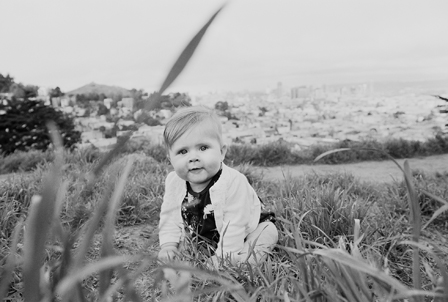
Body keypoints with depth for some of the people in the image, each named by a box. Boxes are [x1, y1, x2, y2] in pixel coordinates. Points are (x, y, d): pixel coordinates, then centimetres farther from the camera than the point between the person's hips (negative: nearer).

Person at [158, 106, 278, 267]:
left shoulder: (234, 182, -34)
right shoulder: (173, 182, -16)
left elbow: (235, 225, -31)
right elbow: (169, 215, -2)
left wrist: (221, 257, -30)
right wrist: (168, 244, -11)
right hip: (200, 240, 5)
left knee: (269, 232, -21)